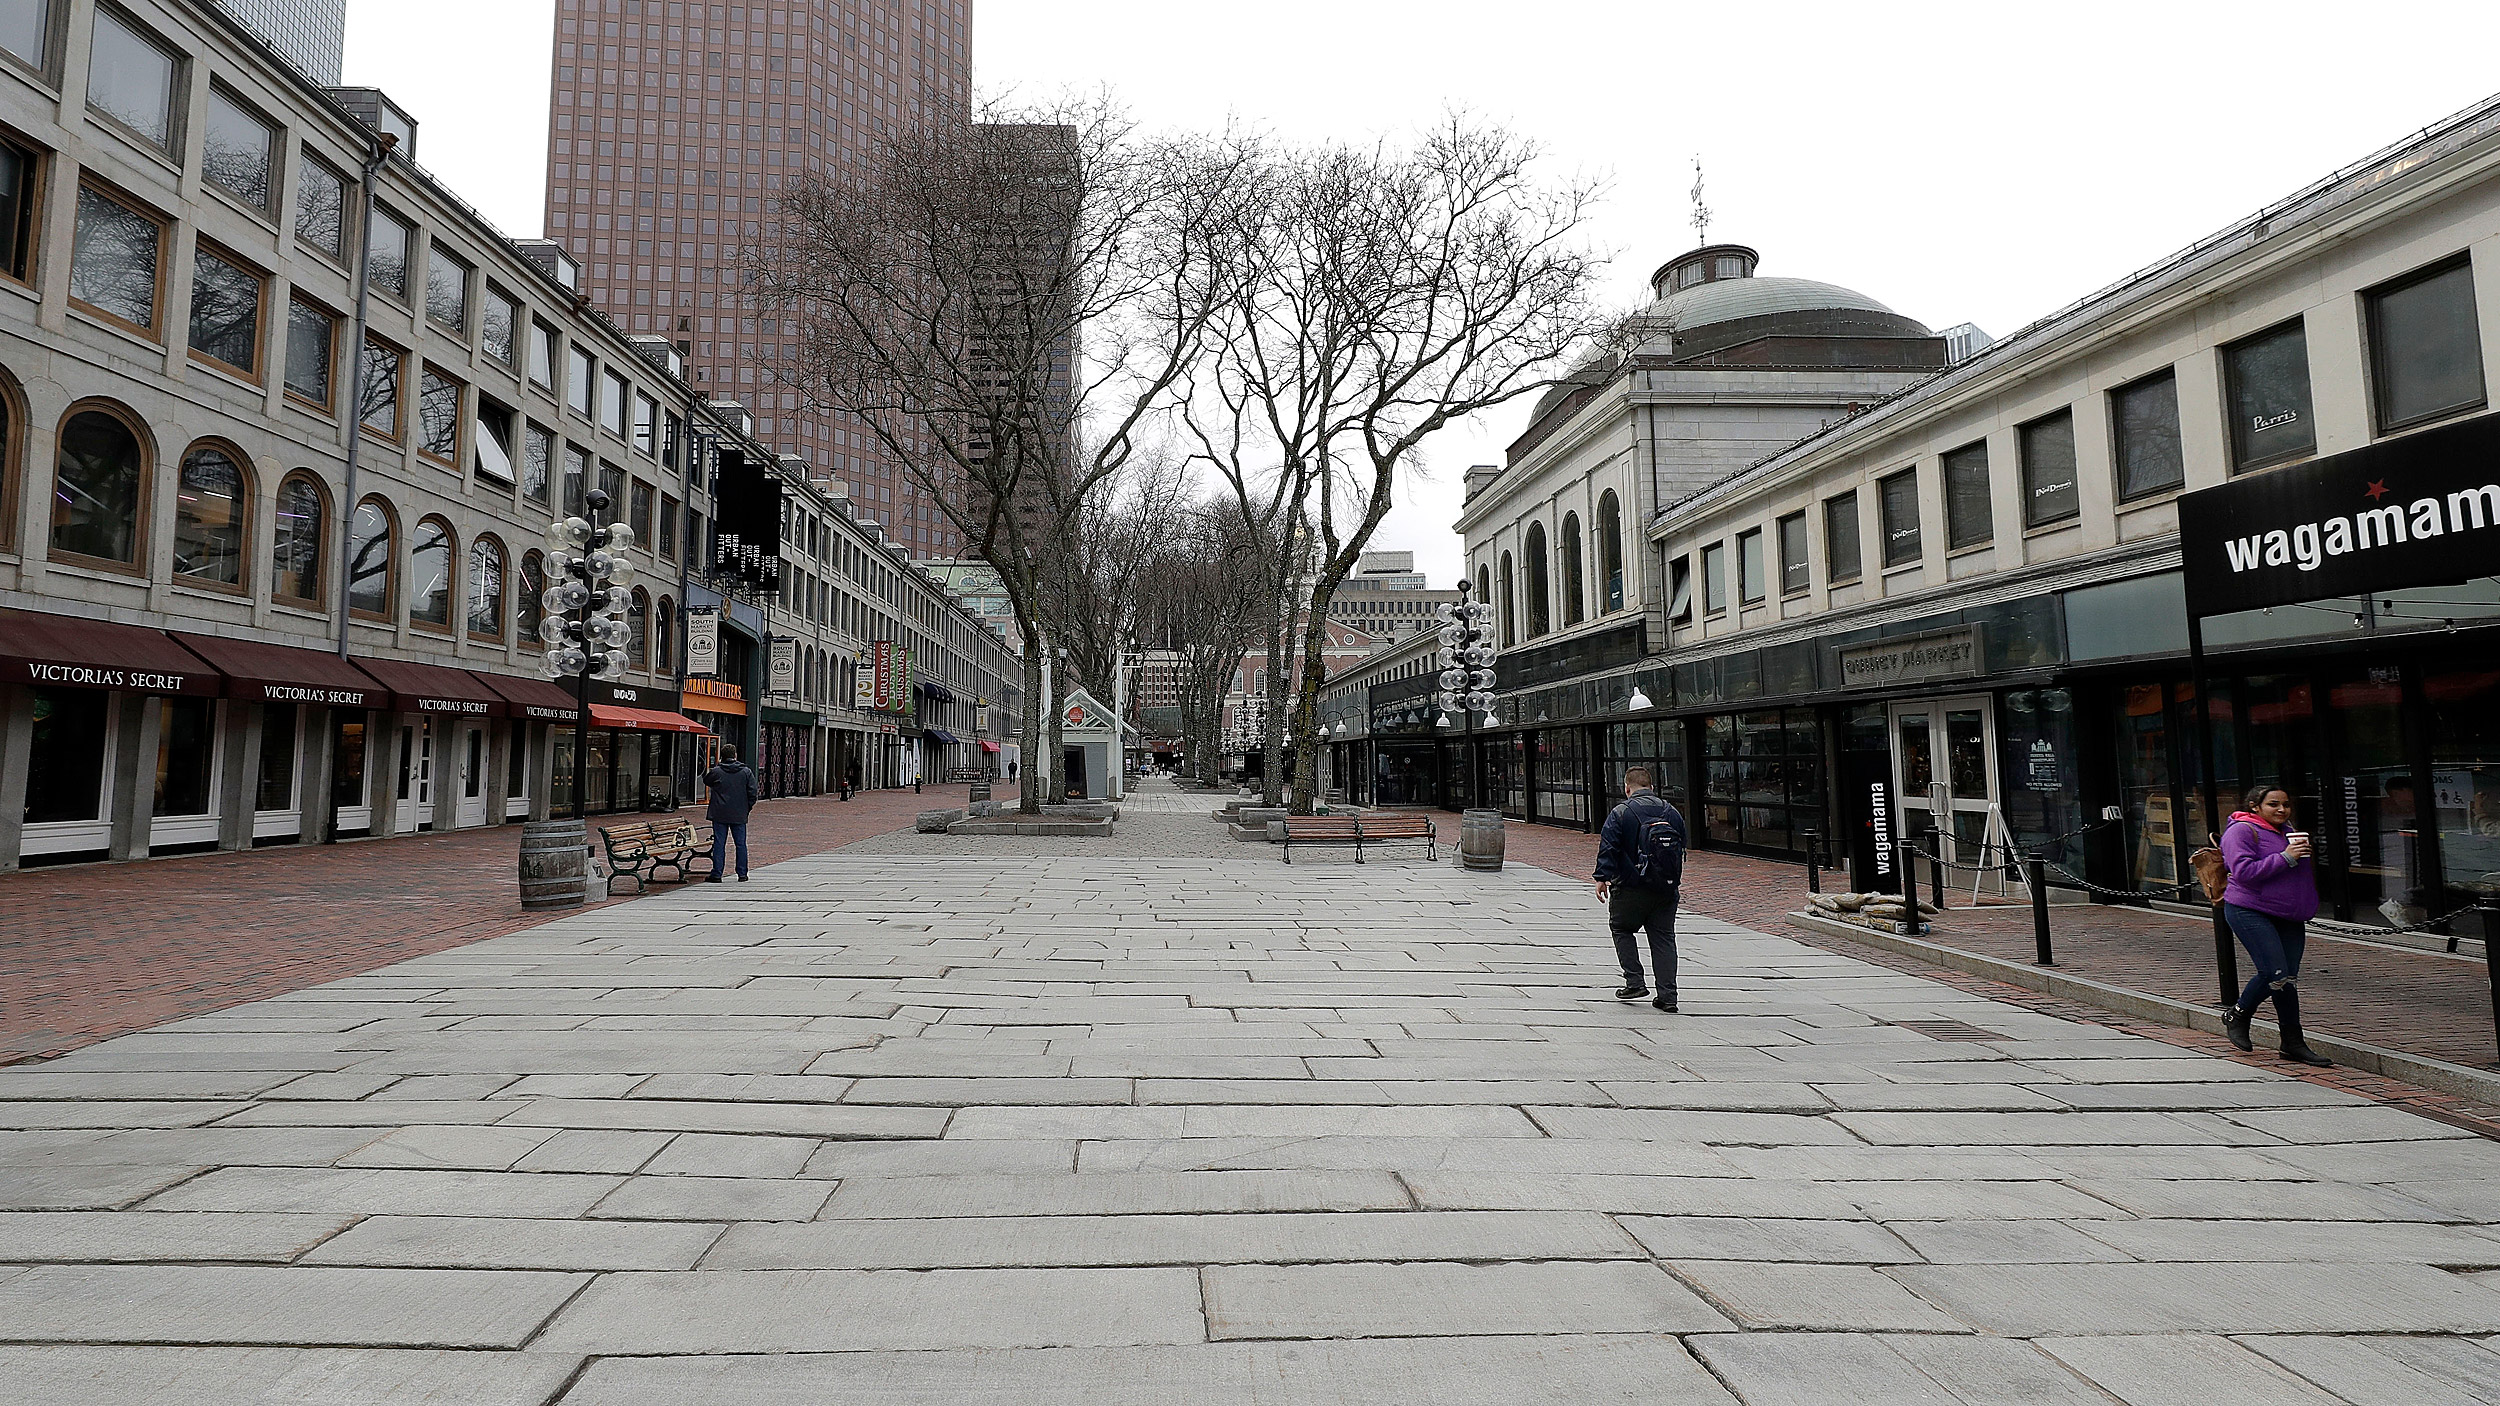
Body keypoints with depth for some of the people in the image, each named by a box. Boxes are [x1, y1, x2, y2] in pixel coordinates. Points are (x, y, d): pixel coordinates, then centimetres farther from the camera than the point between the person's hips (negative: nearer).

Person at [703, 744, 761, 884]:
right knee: (741, 844, 8)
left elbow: (706, 780, 17)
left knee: (719, 843, 3)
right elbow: (753, 791, -3)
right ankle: (742, 874, 10)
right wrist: (748, 807, 8)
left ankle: (717, 874, 3)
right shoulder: (746, 771, -2)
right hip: (739, 815, 1)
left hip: (719, 814, -1)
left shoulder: (716, 772, -4)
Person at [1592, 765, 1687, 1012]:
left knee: (1622, 929, 16)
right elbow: (1683, 846, 16)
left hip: (1631, 888, -4)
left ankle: (1635, 983, 8)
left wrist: (1602, 877, -9)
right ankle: (1667, 997, 7)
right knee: (1664, 938, 9)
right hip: (1666, 889, 4)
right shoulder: (1672, 813, 8)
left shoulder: (1620, 813, -6)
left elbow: (1608, 848, -13)